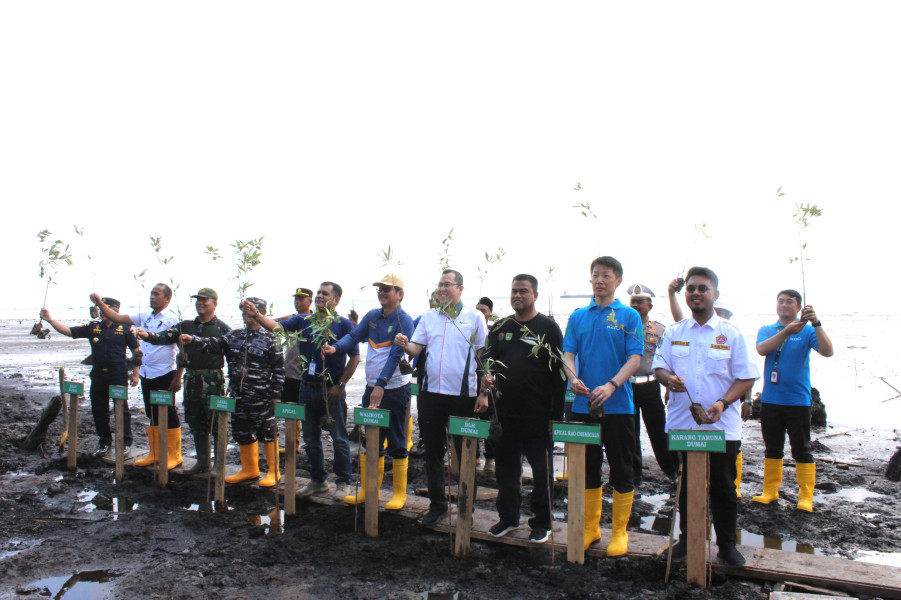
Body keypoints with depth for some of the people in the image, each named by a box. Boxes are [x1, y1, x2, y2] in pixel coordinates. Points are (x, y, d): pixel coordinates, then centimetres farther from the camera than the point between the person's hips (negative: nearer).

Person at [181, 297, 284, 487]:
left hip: (261, 397, -6)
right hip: (238, 396, 6)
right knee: (242, 433, 14)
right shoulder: (233, 336, 12)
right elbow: (213, 344, 0)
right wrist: (193, 340, -18)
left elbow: (279, 369, -5)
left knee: (267, 432, -2)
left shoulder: (270, 339, -4)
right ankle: (249, 469, 30)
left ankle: (274, 472, 11)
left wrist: (276, 395, -8)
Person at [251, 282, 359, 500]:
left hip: (331, 390, -5)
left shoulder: (343, 324, -4)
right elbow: (276, 326, -2)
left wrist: (340, 385, -10)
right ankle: (317, 481, 28)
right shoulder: (304, 320, 8)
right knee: (310, 439, 14)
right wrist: (256, 314, -19)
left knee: (339, 438, 4)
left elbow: (355, 357, -6)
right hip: (308, 389, 5)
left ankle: (343, 482, 17)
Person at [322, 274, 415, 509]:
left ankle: (400, 493, 15)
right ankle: (368, 490, 25)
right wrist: (336, 347, -18)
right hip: (371, 387, 6)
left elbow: (396, 355, -20)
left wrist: (381, 384, -27)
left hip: (395, 389, -6)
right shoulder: (372, 316, 8)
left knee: (396, 443, 3)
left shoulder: (404, 321, -12)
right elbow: (354, 336, 4)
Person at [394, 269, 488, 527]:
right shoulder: (428, 317, 9)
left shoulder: (475, 317, 0)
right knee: (433, 450, 11)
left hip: (463, 394, -3)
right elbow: (416, 348, 4)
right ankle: (437, 504, 25)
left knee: (464, 452, 6)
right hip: (431, 392, 4)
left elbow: (484, 354, -1)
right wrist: (404, 344, -19)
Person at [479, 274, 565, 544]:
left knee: (541, 469, 4)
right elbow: (488, 356, 15)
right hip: (505, 410, 5)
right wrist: (487, 376, -10)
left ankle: (541, 522, 17)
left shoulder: (548, 328, -2)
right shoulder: (501, 327, 12)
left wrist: (556, 413, -9)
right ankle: (508, 516, 27)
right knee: (505, 466, 12)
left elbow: (559, 371, -4)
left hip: (538, 413, -4)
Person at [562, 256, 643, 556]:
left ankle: (620, 531, 18)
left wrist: (611, 386, -24)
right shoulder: (578, 316, 9)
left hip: (618, 406, -3)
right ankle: (590, 527, 25)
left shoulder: (629, 316, 0)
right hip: (584, 405, 3)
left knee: (621, 471, 5)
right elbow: (568, 354, 3)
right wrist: (573, 378, -19)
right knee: (588, 468, 12)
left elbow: (635, 358, -8)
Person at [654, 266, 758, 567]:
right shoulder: (673, 332, 7)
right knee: (686, 484, 12)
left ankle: (727, 544, 23)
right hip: (681, 425, 2)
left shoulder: (731, 333, 0)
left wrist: (723, 402, -18)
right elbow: (659, 365, 8)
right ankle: (687, 539, 27)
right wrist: (667, 378, -16)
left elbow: (746, 377, -3)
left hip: (722, 427, -2)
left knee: (723, 487, 8)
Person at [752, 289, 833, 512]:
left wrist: (816, 323, -27)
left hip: (798, 400, -2)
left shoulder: (808, 331, 1)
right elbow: (762, 349, -14)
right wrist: (787, 331, -26)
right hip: (770, 400, 3)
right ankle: (770, 492, 21)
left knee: (802, 449, 0)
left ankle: (806, 497, 8)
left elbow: (827, 351, -16)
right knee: (772, 448, 11)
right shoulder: (766, 330, 7)